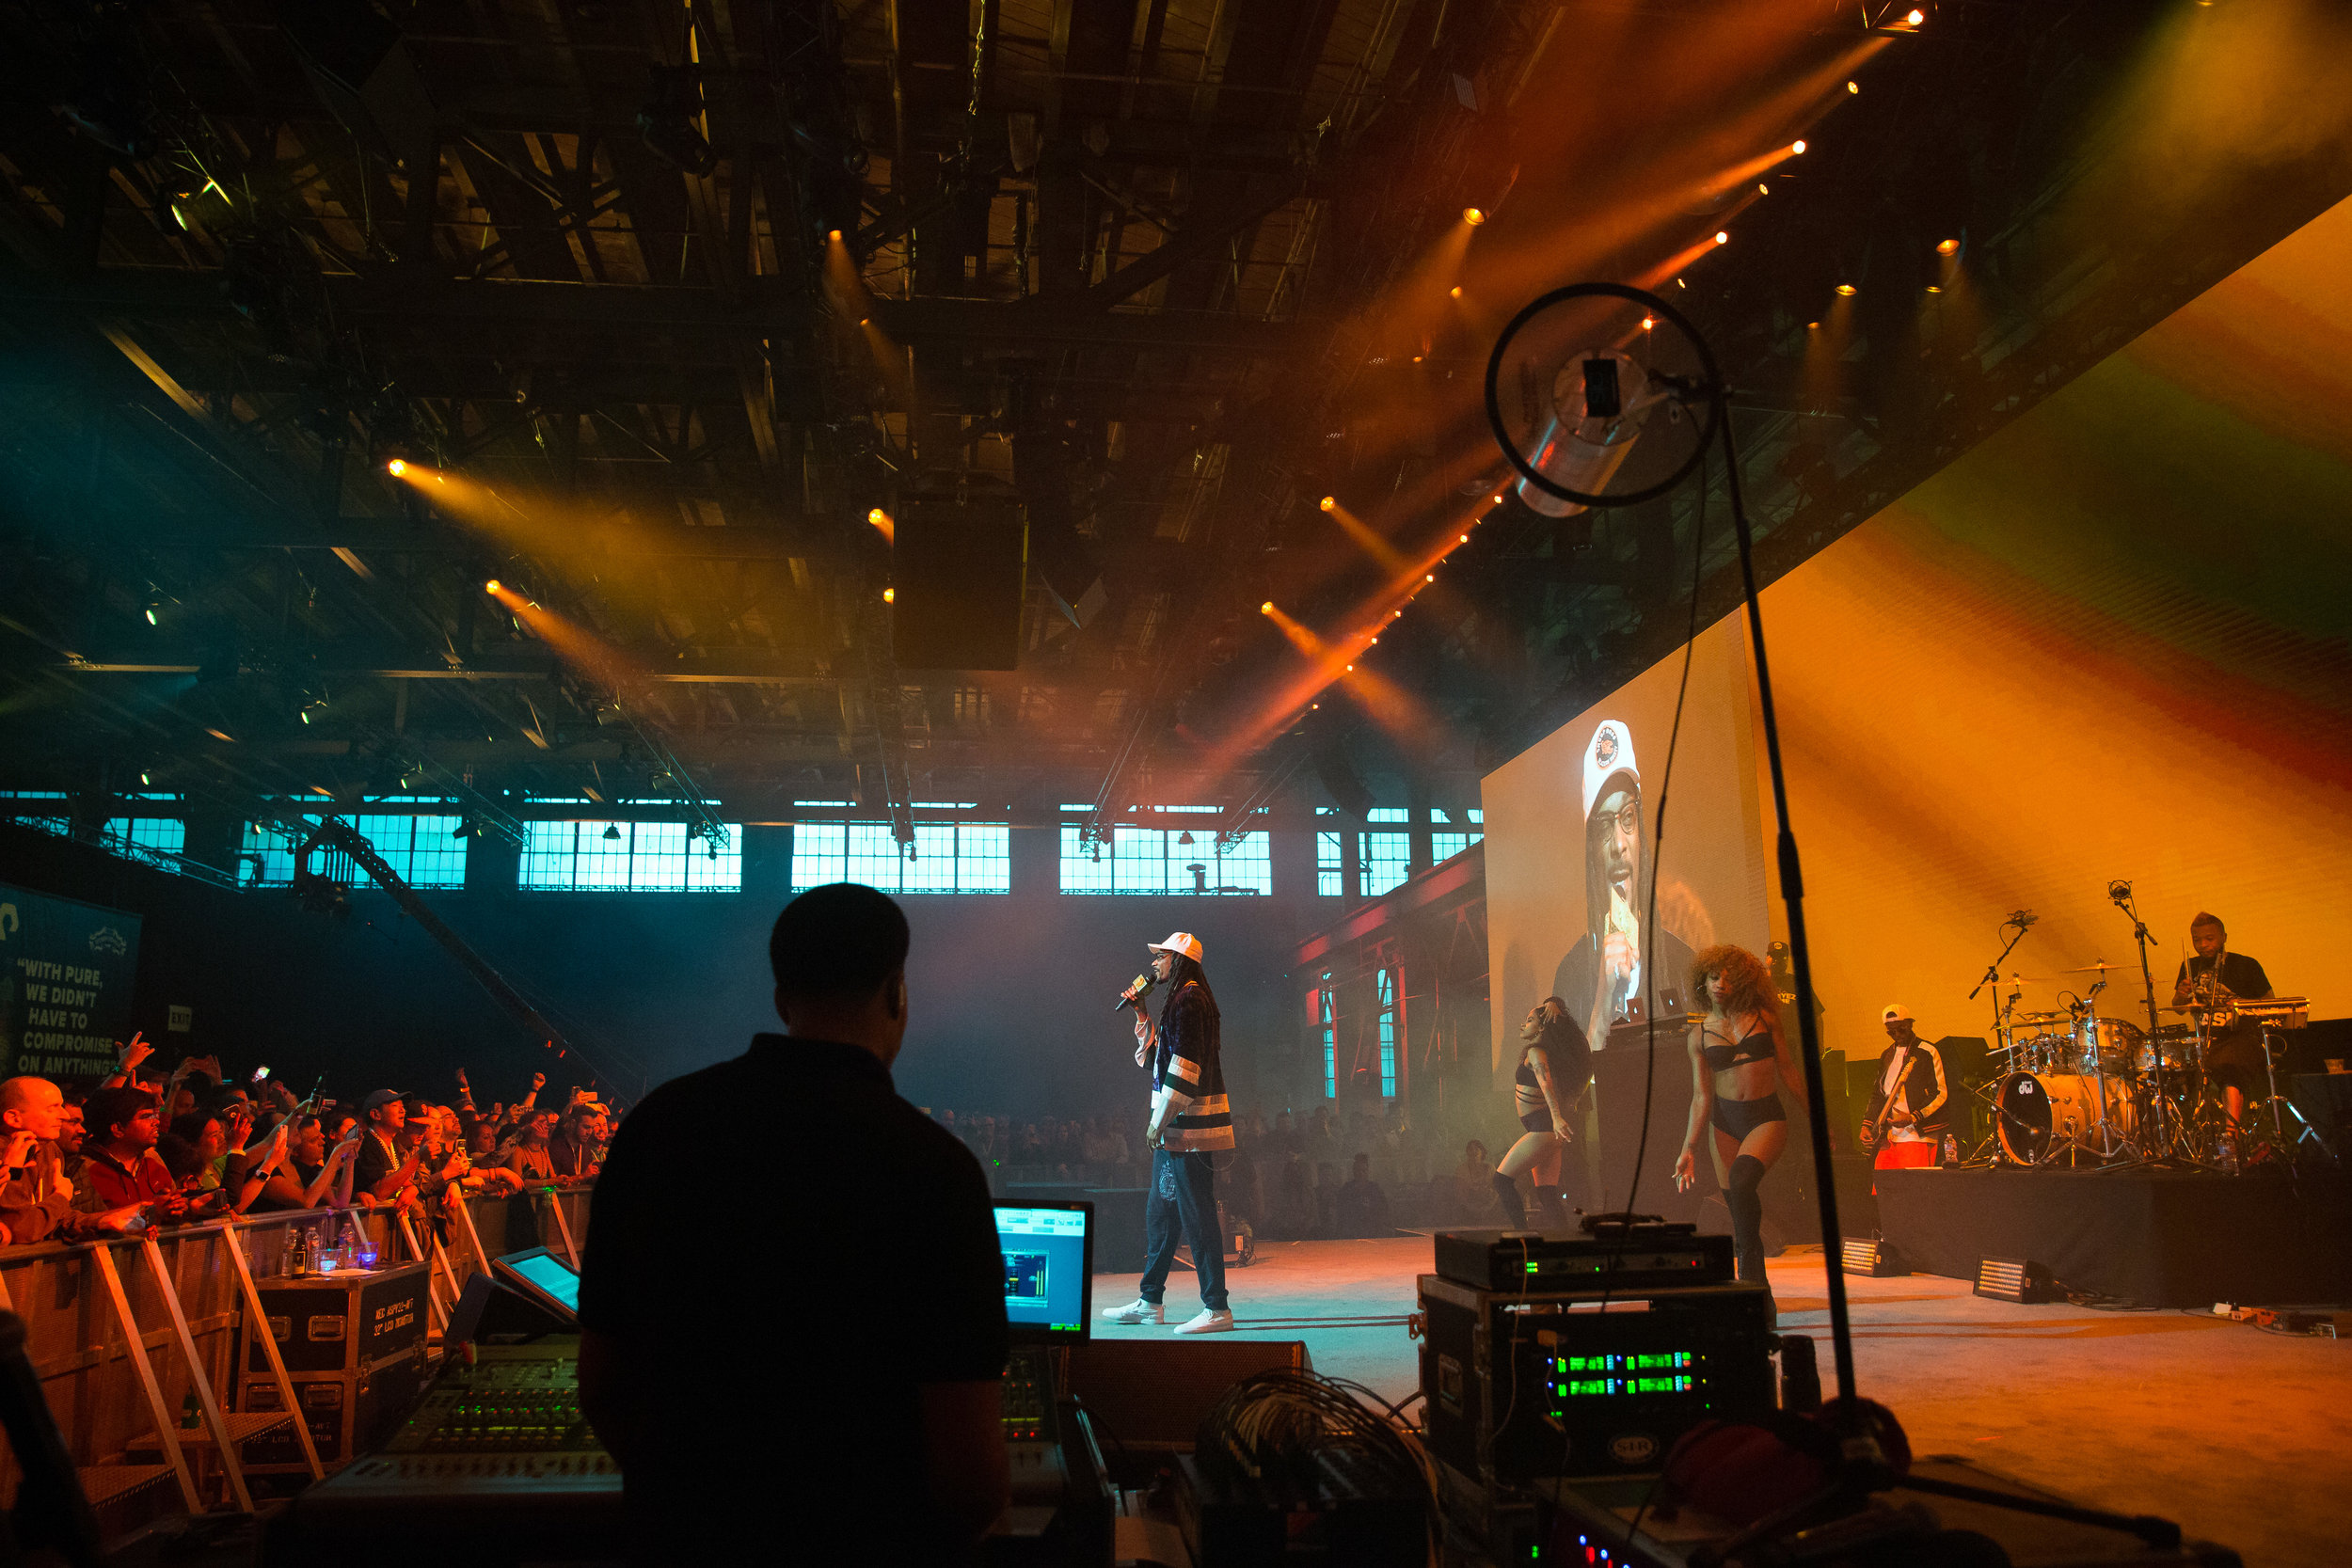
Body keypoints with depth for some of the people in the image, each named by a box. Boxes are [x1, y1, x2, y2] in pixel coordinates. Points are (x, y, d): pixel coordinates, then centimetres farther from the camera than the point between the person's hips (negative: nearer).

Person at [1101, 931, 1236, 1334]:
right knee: (1159, 1213, 15)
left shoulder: (1190, 1000, -13)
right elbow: (1156, 1057, 27)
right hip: (1176, 1127, 11)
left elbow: (1185, 1065, -19)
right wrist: (1143, 1018, 17)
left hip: (1188, 1124, -11)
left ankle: (1216, 1308, -4)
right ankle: (1149, 1301, 23)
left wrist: (1160, 1120, -17)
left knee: (1196, 1214, -8)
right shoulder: (1181, 1000, 20)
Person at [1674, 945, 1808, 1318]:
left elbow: (1788, 1071, 9)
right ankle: (1760, 1297, 15)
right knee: (1738, 1208, 2)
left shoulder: (1763, 1017, 2)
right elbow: (1701, 1096, 3)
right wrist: (1689, 1150, -5)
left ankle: (1750, 1274, -20)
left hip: (1768, 1117, -2)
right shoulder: (1699, 1034, 5)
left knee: (1741, 1180, -29)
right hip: (1725, 1121, 3)